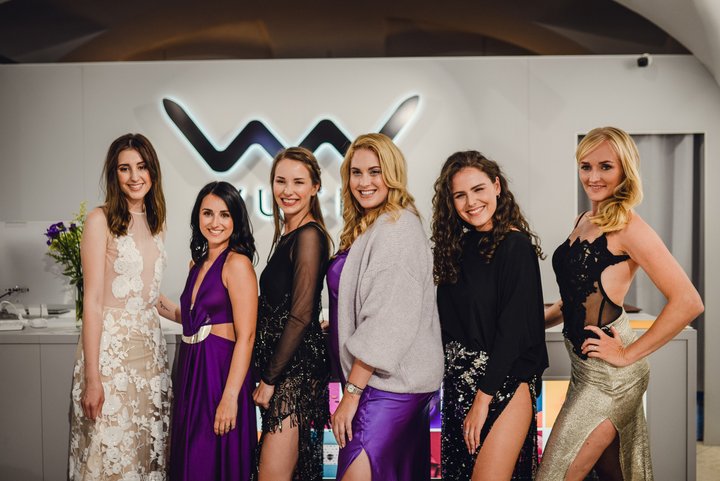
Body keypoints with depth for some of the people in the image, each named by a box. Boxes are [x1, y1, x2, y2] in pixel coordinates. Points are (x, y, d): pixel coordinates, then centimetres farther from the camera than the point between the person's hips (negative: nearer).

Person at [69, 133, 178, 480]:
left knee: (148, 450, 12)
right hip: (110, 348, -6)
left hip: (150, 346, 6)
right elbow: (93, 302, -12)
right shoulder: (100, 220, -8)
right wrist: (92, 378, -15)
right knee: (110, 452, 3)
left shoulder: (154, 222, 11)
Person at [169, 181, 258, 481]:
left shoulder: (237, 262, -13)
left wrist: (230, 397, -21)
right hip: (191, 369, 8)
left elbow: (246, 336, -17)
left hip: (221, 369, -8)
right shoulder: (198, 263, 13)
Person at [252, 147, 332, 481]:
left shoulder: (309, 235, -14)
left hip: (294, 370, -9)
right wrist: (267, 375, 11)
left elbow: (301, 316, -17)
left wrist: (269, 379, -13)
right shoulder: (288, 235, 14)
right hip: (284, 367, 9)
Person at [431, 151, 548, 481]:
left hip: (504, 382, -7)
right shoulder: (458, 245, 8)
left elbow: (513, 331, -16)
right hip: (459, 381, 7)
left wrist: (483, 399, -16)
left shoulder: (516, 245, -12)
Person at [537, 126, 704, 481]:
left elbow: (688, 302, -20)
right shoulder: (584, 221, 10)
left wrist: (629, 354, -17)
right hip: (585, 365, 8)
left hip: (609, 372, -8)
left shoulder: (628, 226, -14)